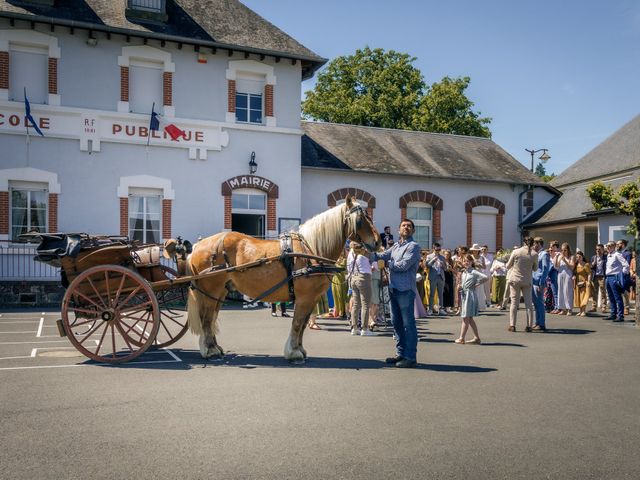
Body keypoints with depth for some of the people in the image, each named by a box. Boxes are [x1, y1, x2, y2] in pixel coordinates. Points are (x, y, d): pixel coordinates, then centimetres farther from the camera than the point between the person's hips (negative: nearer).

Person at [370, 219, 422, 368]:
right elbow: (380, 256, 8)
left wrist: (389, 263, 0)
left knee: (408, 323, -3)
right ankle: (401, 353, 23)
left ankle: (410, 357, 1)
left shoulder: (413, 246, -5)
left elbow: (404, 265, -15)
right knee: (396, 322, 13)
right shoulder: (395, 246, 18)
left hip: (405, 290, -8)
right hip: (393, 288, 8)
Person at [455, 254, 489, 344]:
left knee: (466, 317, -6)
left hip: (471, 295, -9)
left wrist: (476, 284, -14)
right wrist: (460, 287, 0)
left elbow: (486, 277, -22)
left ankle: (461, 338, -3)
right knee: (469, 318, 12)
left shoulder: (473, 272, -11)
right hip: (464, 295, 9)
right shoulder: (464, 272, 14)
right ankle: (477, 338, 18)